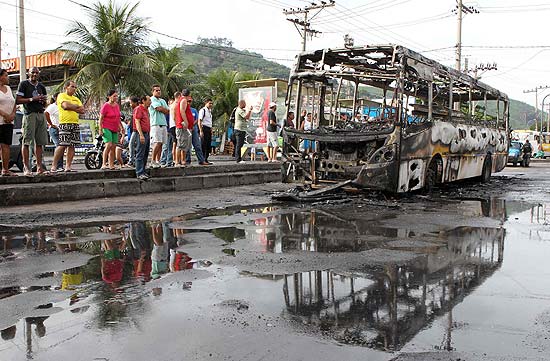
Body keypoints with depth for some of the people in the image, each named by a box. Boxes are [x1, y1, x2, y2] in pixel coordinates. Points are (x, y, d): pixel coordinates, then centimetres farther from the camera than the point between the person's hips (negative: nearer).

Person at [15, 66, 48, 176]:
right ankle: (26, 167, -7)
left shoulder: (41, 86, 21)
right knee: (26, 142, -7)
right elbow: (18, 100, -5)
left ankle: (39, 167, 6)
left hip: (41, 115, 6)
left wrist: (43, 100, 3)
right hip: (29, 114, -6)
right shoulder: (24, 84, 3)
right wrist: (32, 99, -13)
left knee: (39, 142, 4)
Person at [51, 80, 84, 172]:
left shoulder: (76, 99, 23)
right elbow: (65, 105, -15)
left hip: (75, 124, 6)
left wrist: (72, 107, -3)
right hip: (65, 123, -6)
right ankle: (54, 165, -6)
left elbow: (82, 110, 11)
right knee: (62, 145, -12)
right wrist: (77, 106, 1)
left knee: (72, 145, 2)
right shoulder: (61, 96, 4)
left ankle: (68, 166, 4)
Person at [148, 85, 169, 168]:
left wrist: (161, 109, -1)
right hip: (155, 124, -7)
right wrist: (164, 109, 5)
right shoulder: (152, 99, 0)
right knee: (157, 143, -15)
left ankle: (158, 161, 6)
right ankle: (153, 161, -9)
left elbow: (167, 111, 13)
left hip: (163, 124, 7)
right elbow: (159, 108, -13)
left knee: (161, 143, 3)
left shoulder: (162, 100, 23)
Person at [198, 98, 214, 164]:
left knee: (209, 145, 8)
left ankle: (206, 159, 15)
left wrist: (211, 130, 19)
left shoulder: (210, 111, 19)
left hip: (209, 129, 8)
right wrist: (201, 131, -19)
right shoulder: (202, 110, -7)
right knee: (204, 144, -7)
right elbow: (199, 121, -13)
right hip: (204, 128, -8)